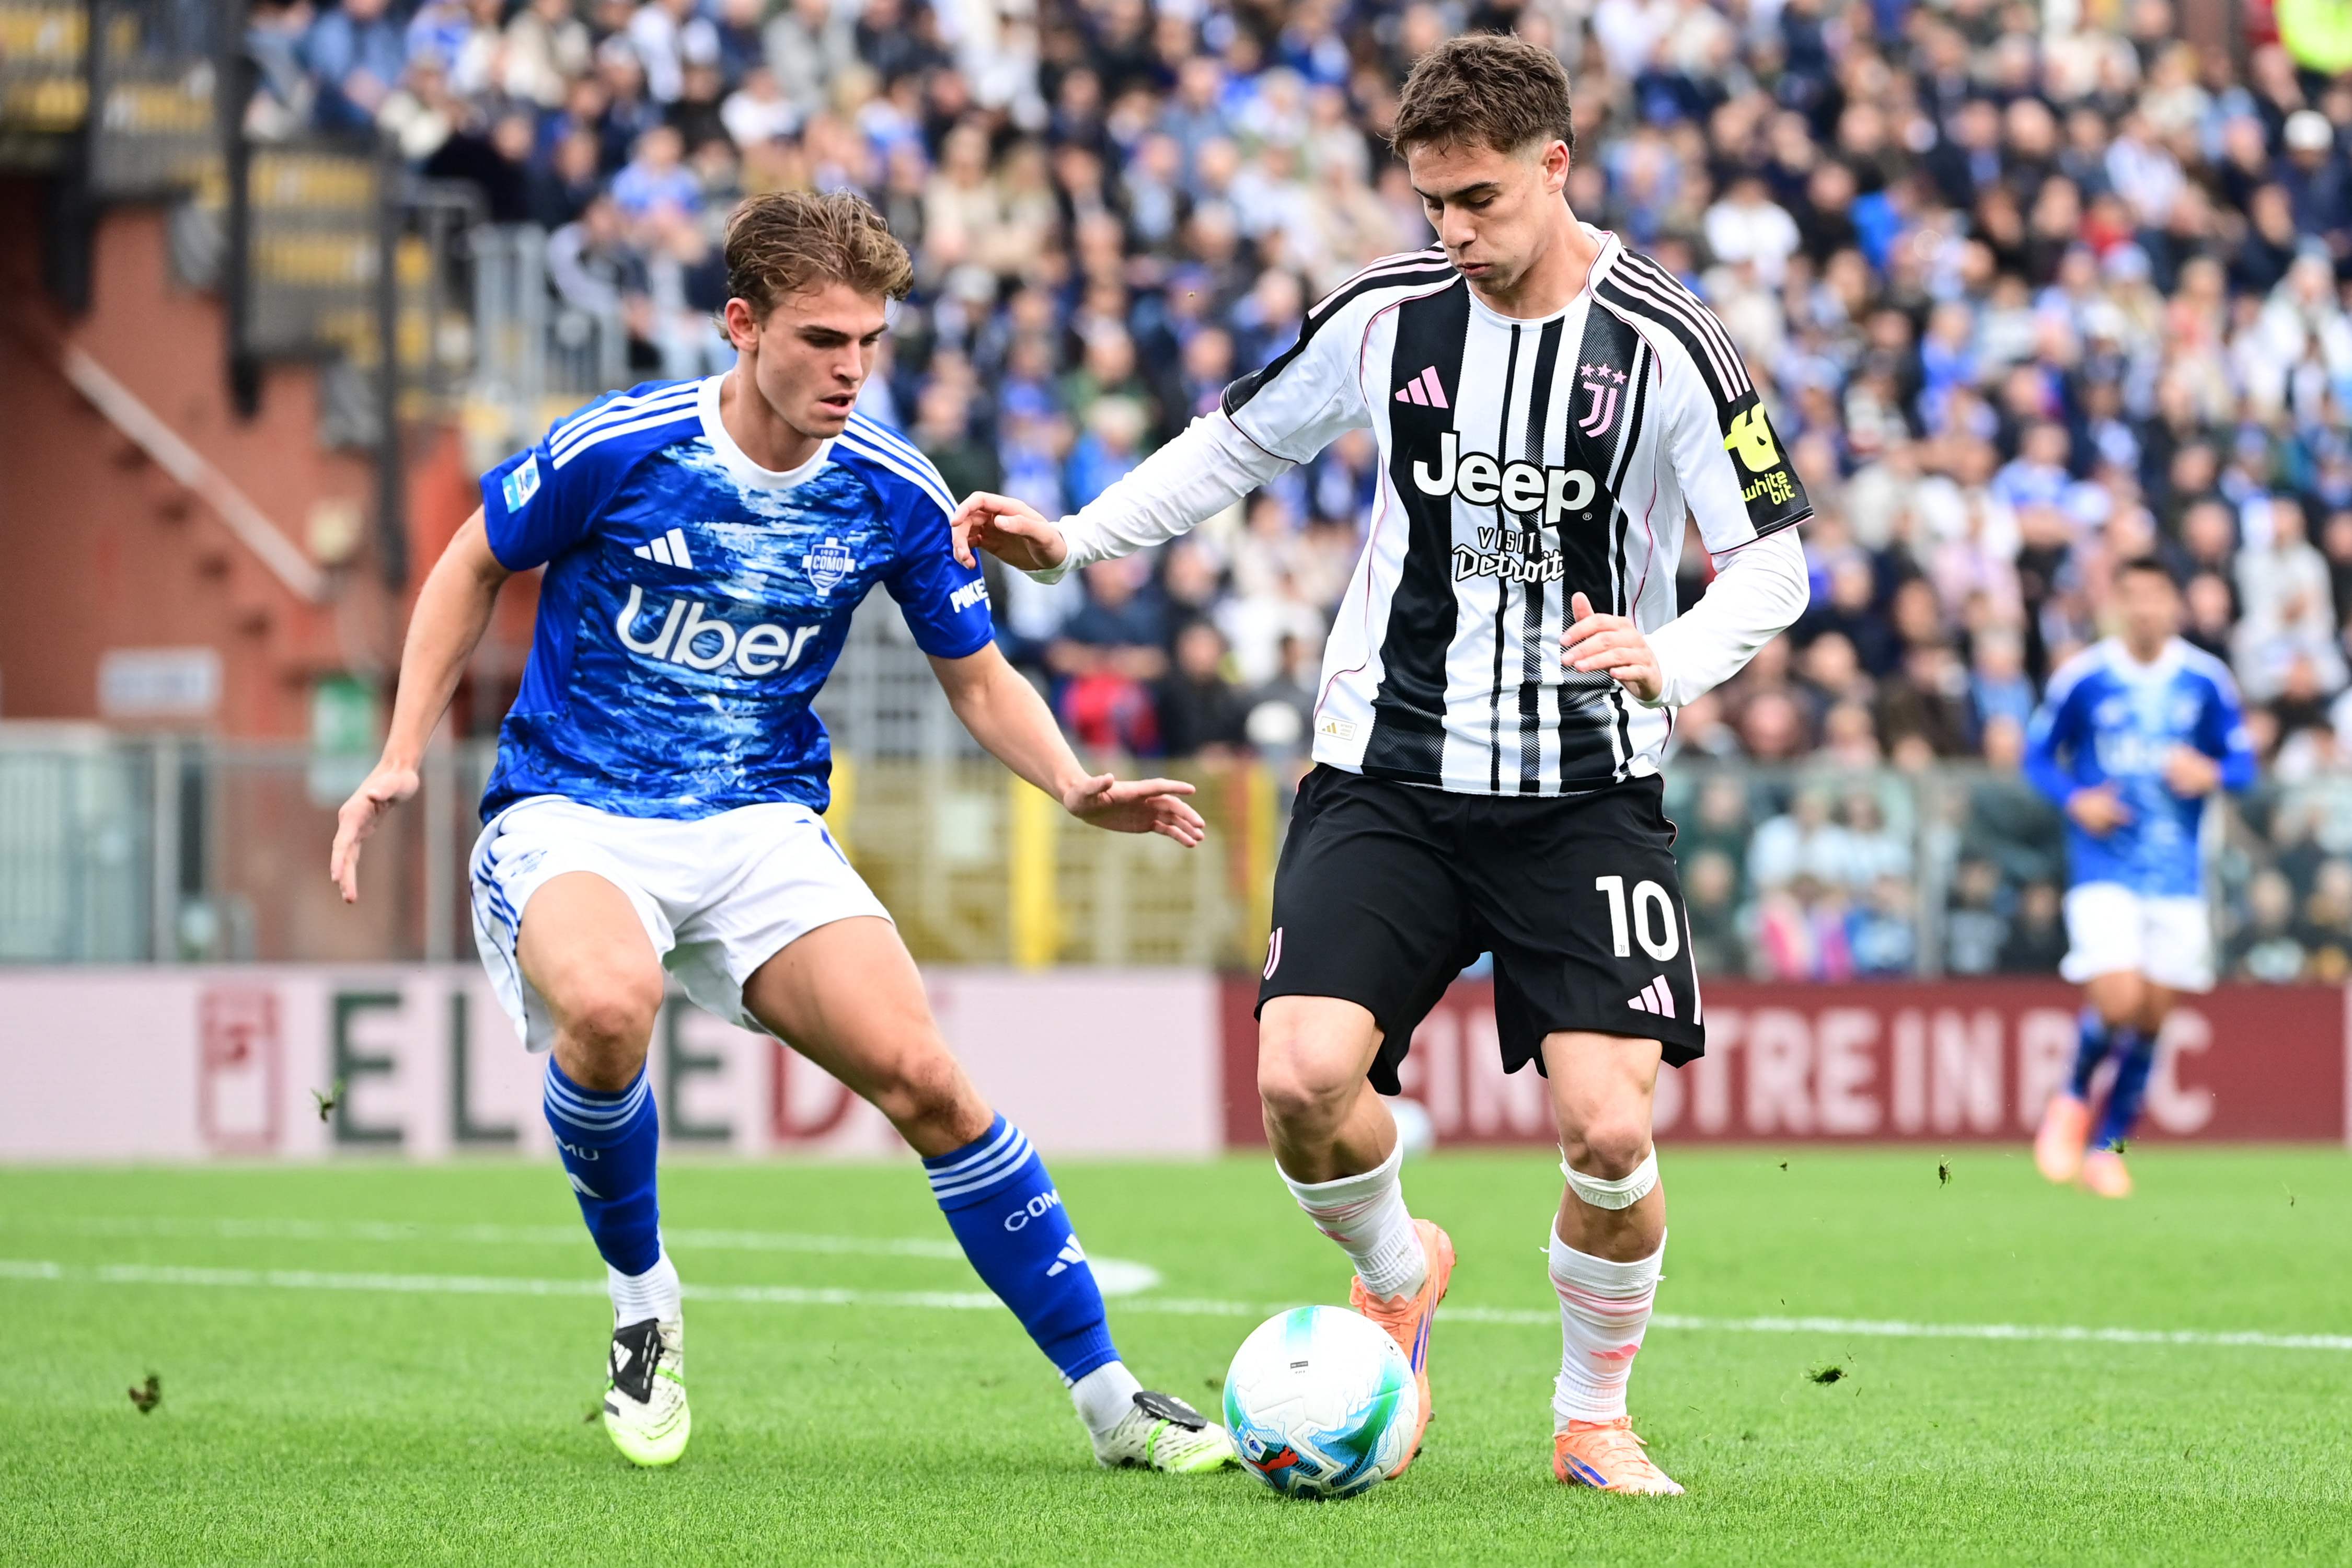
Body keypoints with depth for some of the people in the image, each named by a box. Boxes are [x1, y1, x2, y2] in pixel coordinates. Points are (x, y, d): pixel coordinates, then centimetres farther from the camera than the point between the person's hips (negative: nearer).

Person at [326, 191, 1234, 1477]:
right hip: (568, 816, -3)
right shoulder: (615, 451, -13)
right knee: (609, 1002, -37)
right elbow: (473, 569, 5)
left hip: (761, 827, 3)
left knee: (925, 1082, -14)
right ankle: (642, 1302, -8)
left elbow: (978, 678, 11)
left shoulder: (893, 494, -3)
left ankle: (1112, 1404, -2)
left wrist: (1075, 786, -7)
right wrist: (401, 761, -1)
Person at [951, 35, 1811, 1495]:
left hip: (1587, 792, -2)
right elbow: (1239, 441, 17)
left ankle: (1595, 1417, 12)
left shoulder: (1666, 347, -8)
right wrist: (1072, 540, 6)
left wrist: (1668, 660, -25)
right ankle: (1396, 1270, 18)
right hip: (1388, 779, 2)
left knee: (1608, 1126, -15)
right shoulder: (1386, 316, 1)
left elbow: (1774, 561, -5)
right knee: (1304, 1076, -17)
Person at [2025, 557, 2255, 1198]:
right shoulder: (2082, 678, -3)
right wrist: (2075, 799, -13)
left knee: (2151, 1020, 3)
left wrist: (2210, 774, -14)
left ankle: (2107, 1147, 19)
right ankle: (2074, 1097, 13)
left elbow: (2242, 762, 9)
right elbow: (2038, 755, 6)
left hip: (2178, 874, 3)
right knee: (2117, 1005, -17)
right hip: (2104, 872, -3)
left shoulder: (2207, 681, 1)